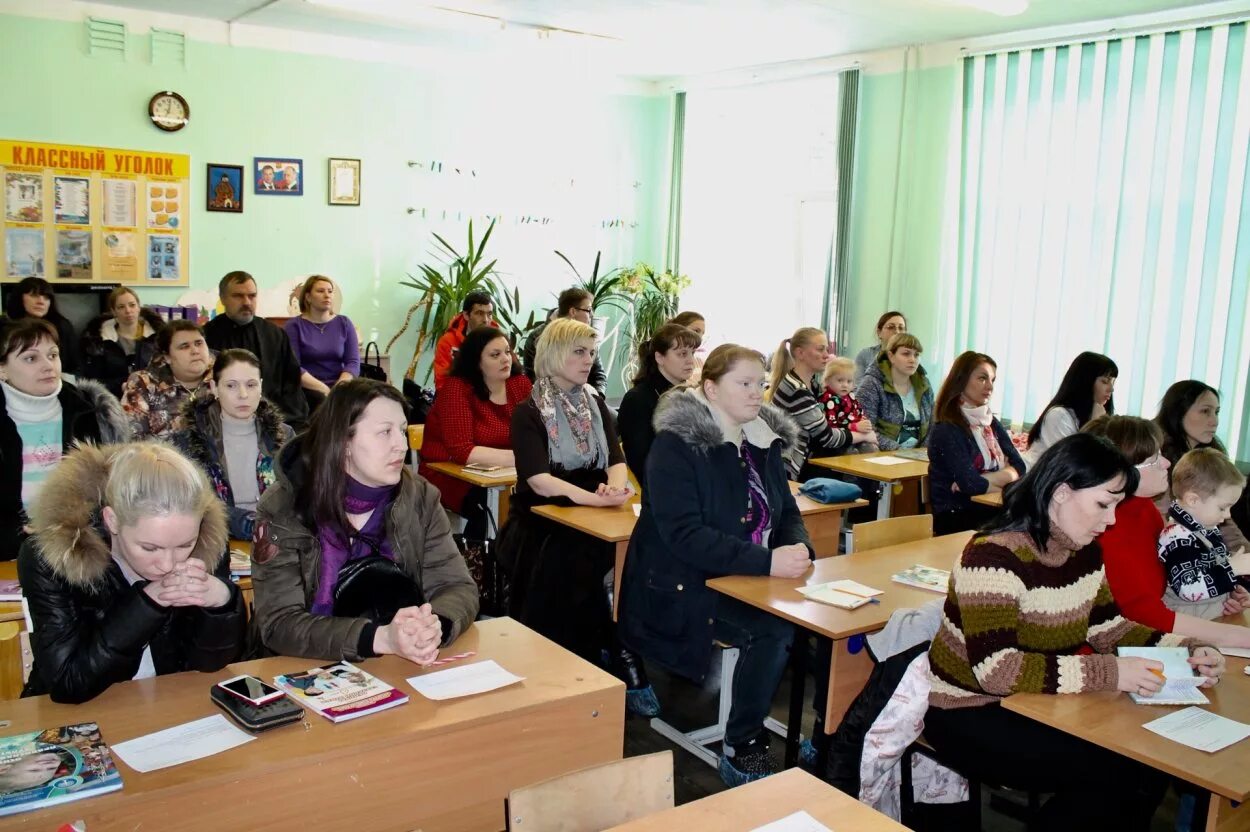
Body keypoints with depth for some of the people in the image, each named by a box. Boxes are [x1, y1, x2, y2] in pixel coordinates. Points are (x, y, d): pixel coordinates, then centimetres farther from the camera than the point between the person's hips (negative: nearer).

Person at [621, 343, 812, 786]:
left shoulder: (765, 441, 8)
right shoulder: (676, 445, -14)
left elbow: (787, 512, 14)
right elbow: (684, 534, -22)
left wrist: (798, 547, -10)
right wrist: (767, 560, -29)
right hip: (688, 588, -6)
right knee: (773, 630, -28)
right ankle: (739, 750, -8)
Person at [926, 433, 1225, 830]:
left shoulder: (1085, 552, 1)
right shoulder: (994, 556, -26)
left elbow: (1106, 627, 12)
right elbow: (997, 670, -32)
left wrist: (1183, 652, -5)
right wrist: (1110, 673, -33)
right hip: (969, 713, -8)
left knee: (1149, 763, -7)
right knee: (1118, 775, -18)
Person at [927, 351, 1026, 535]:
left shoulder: (992, 423, 15)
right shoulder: (946, 431, -10)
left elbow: (1018, 468, 3)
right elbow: (972, 485, -19)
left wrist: (982, 479, -14)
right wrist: (1003, 478, -3)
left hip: (989, 510, 7)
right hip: (955, 518, -7)